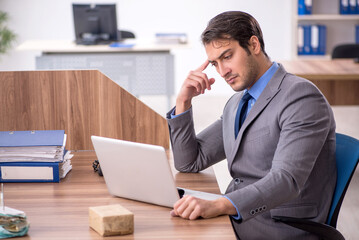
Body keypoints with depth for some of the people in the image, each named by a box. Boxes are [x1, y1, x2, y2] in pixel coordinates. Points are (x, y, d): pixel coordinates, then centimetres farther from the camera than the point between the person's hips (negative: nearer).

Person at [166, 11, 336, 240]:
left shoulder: (302, 97, -13)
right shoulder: (237, 104, 15)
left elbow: (287, 180, -26)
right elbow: (189, 163, 17)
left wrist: (219, 205, -39)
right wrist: (184, 101, 4)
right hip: (236, 219, 8)